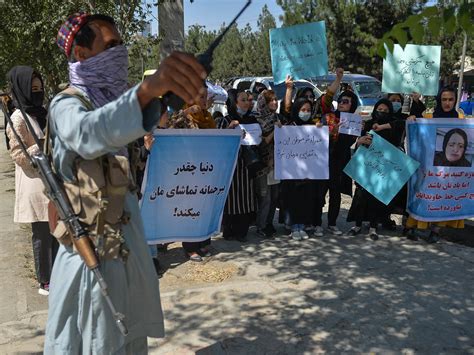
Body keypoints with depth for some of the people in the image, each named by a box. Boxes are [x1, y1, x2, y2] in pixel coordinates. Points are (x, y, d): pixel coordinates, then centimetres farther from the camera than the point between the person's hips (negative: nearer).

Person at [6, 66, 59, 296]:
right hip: (35, 185, -8)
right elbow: (18, 155, -15)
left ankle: (56, 275, 27)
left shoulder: (40, 114, 14)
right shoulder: (18, 119, -11)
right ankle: (44, 283, 14)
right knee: (42, 235, 1)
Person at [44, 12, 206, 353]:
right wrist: (147, 89, -57)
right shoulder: (67, 104, -14)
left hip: (129, 245, 7)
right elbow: (88, 134, -42)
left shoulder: (113, 101, 11)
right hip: (94, 251, -7)